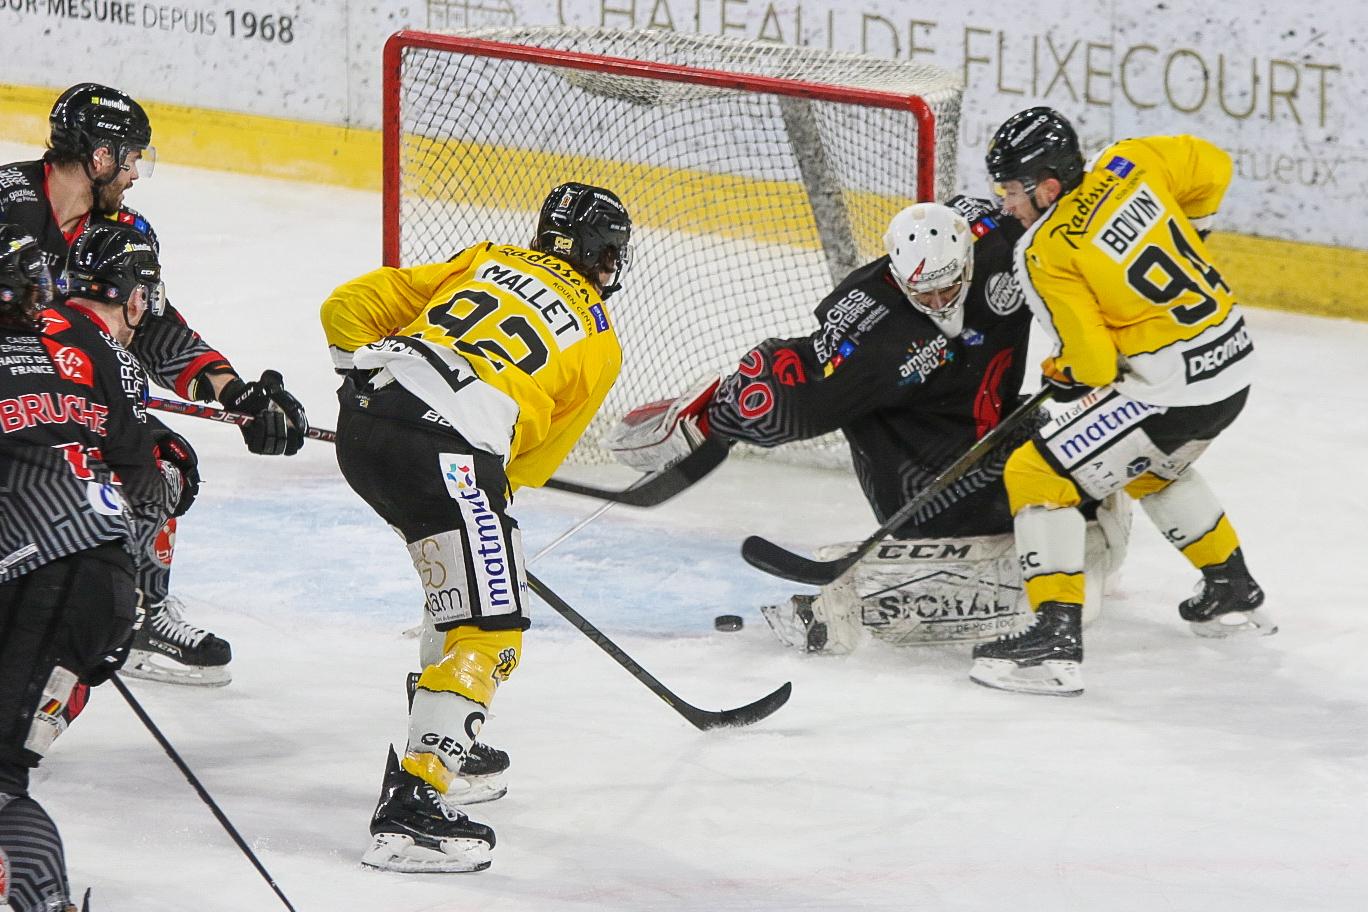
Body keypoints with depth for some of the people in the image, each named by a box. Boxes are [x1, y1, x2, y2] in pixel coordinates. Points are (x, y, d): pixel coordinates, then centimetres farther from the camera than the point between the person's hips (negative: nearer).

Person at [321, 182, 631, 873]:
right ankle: (411, 806, -18)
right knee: (488, 629, -5)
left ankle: (442, 744, 36)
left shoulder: (488, 262, 25)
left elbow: (349, 307, 22)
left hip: (360, 423, 7)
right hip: (449, 448, -7)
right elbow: (533, 462, 21)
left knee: (463, 580, 28)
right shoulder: (599, 341, 17)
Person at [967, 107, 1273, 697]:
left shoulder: (1044, 254, -15)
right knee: (1151, 466, 35)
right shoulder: (1127, 165, 1)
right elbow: (1212, 168, 15)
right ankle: (1234, 595, 47)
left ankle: (1056, 641, -13)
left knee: (1038, 474, -5)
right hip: (1234, 360, 9)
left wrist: (1060, 374, 8)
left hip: (1173, 390, -9)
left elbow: (1091, 364, -14)